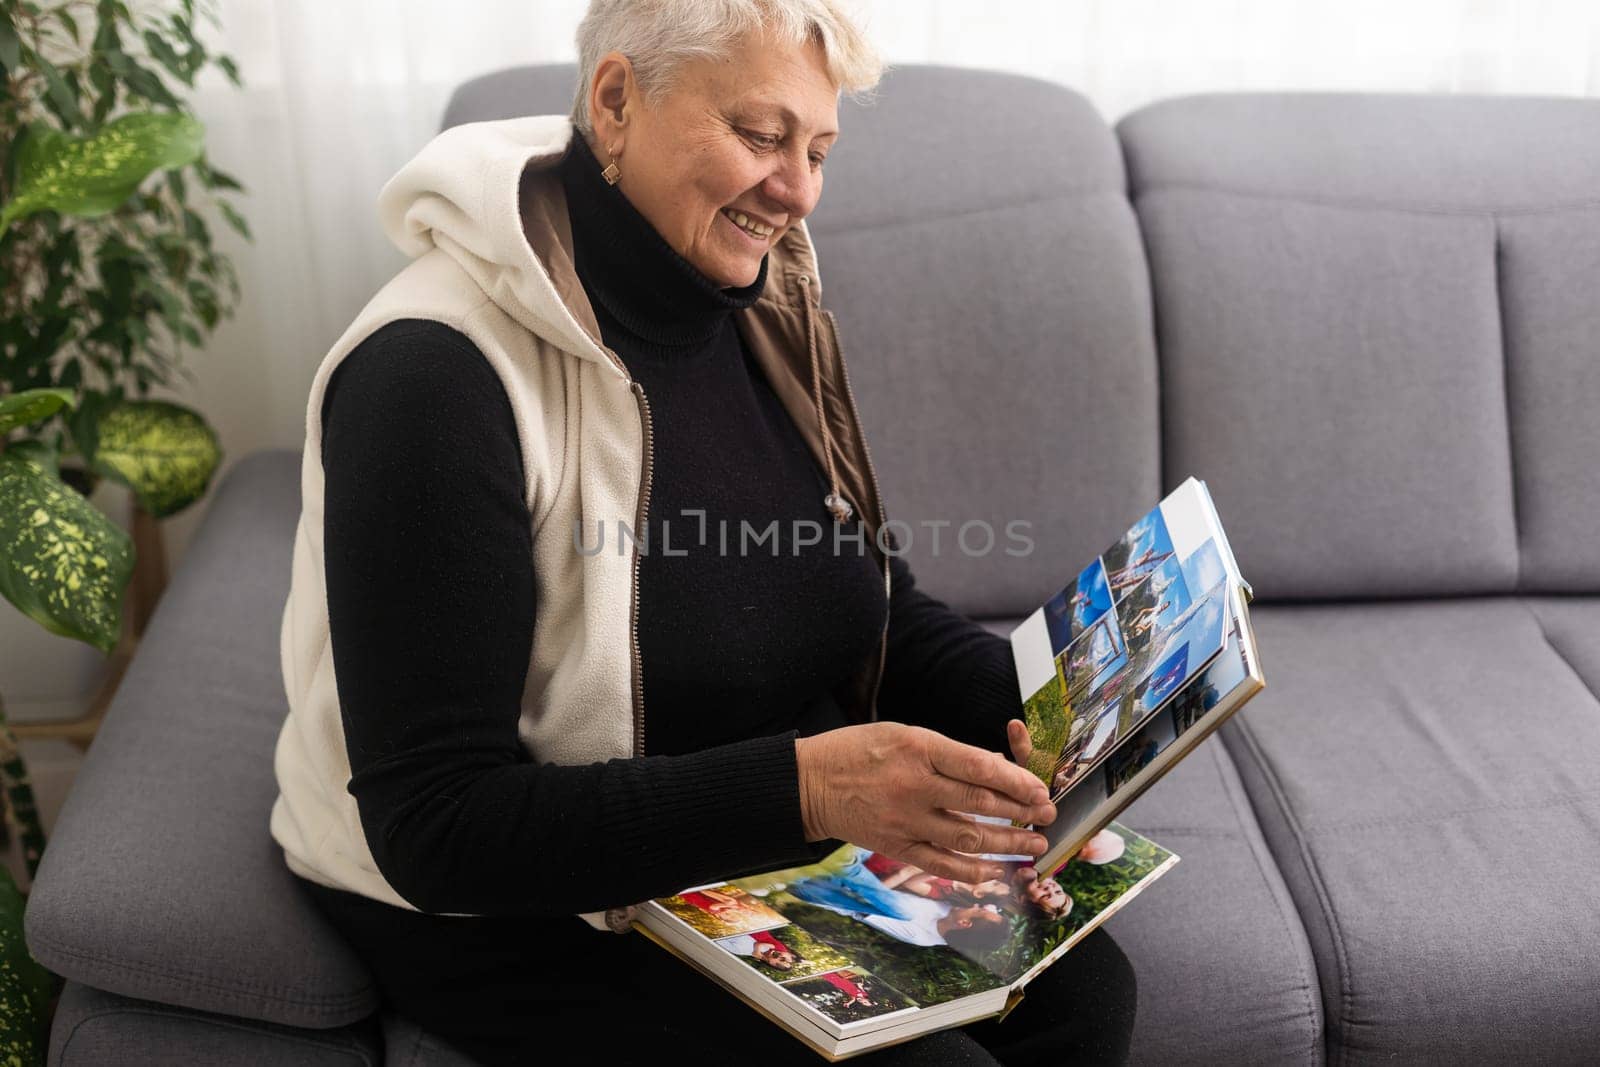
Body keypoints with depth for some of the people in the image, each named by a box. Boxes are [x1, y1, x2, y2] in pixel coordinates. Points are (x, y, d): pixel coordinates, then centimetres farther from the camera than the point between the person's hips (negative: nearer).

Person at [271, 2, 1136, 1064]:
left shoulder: (767, 317, 0)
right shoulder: (434, 374, -24)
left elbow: (887, 615, 6)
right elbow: (438, 827, -26)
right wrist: (802, 786, -36)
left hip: (781, 853, 7)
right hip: (527, 924, -6)